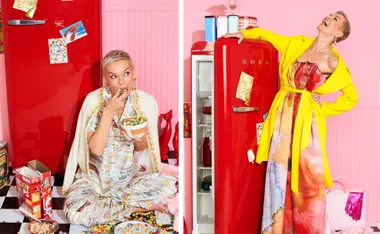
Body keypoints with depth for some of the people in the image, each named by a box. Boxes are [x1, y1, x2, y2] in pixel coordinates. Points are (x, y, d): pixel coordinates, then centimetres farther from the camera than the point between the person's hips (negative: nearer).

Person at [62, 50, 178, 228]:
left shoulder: (146, 101, -10)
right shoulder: (94, 100, -14)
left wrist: (139, 137, -24)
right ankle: (145, 206, -12)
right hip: (96, 176, -1)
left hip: (131, 175, 1)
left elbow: (141, 148, 0)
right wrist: (108, 111, -27)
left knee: (171, 184, -25)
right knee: (75, 212, -30)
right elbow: (96, 148, -21)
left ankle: (104, 203, -10)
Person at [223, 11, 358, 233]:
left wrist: (323, 109, -1)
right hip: (283, 117, 4)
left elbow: (351, 97, 2)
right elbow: (268, 35, 23)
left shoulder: (333, 61, -5)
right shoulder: (298, 43, 8)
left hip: (307, 123, -4)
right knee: (279, 175, 7)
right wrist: (244, 33, 11)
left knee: (306, 180, 2)